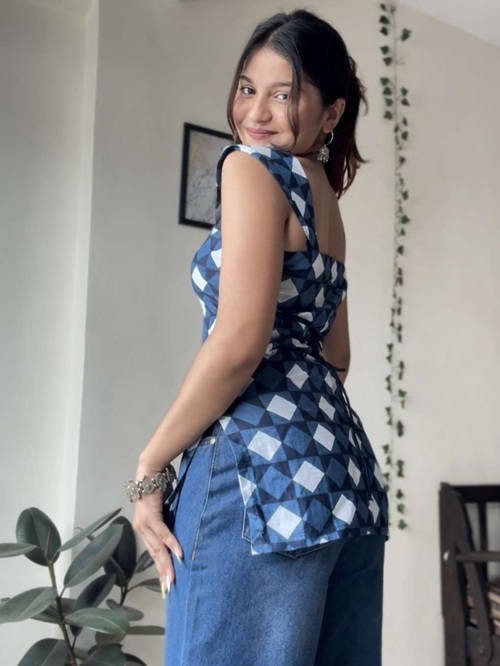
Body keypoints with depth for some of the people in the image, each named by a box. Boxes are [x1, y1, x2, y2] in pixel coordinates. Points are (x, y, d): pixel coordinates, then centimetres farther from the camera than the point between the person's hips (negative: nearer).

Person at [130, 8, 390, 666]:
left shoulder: (251, 165, -5)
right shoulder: (325, 199, 20)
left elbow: (238, 343, -17)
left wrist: (148, 470, -8)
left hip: (267, 468, -9)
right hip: (346, 469, 9)